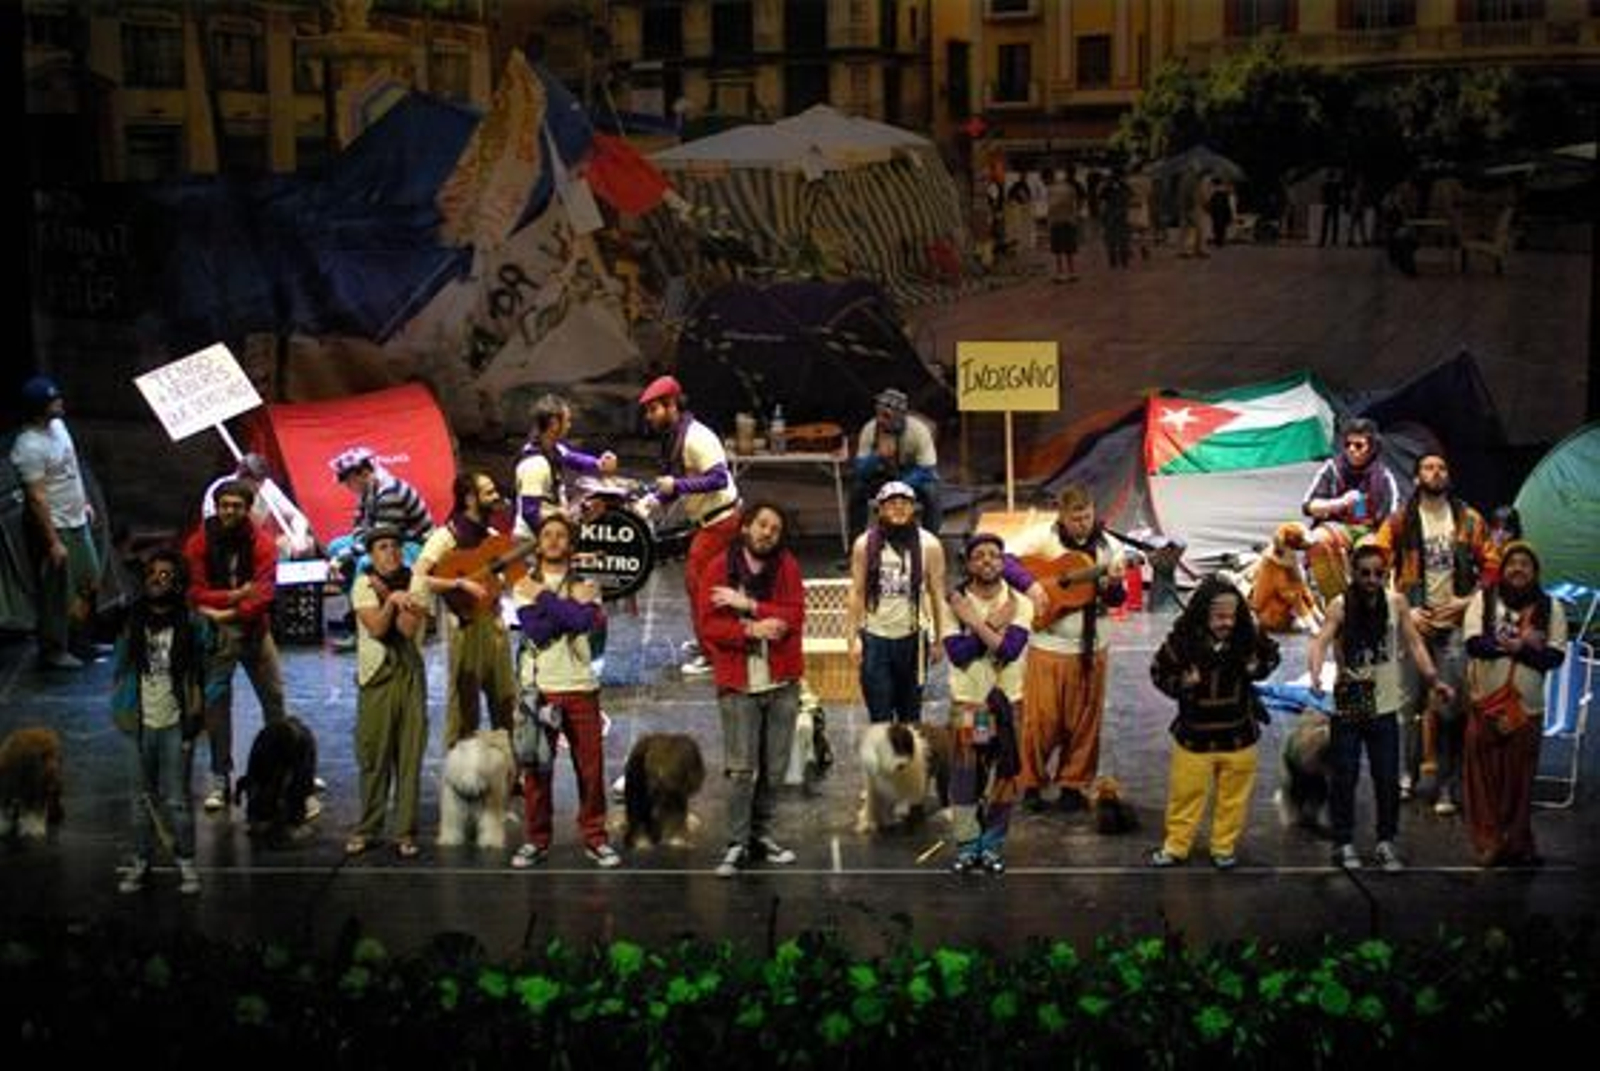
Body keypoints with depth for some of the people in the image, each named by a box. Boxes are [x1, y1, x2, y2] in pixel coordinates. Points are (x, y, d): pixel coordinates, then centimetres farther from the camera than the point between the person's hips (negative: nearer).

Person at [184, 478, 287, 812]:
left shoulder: (261, 543, -2)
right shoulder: (199, 543, -3)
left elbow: (265, 591, -11)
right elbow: (194, 591, -8)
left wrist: (230, 612, -19)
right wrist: (233, 595, -18)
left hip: (254, 628, 1)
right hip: (215, 633, 0)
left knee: (275, 698, 1)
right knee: (216, 703, 2)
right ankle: (221, 779, 12)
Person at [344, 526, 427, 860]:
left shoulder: (413, 584, 6)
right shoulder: (363, 585, 3)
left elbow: (409, 628, -9)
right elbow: (376, 627, -10)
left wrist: (385, 591, -11)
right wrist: (392, 599, -17)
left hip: (410, 674, 1)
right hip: (376, 675, -1)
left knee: (410, 755, 1)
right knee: (373, 755, -1)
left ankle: (405, 831, 7)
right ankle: (367, 828, 10)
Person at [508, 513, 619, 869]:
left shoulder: (585, 585, 8)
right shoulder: (524, 586, 7)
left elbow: (584, 621, -14)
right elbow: (534, 630, -10)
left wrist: (543, 598, -8)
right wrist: (571, 607, -12)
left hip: (580, 685, 0)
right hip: (538, 687, 0)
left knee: (591, 766, 1)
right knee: (536, 767, 2)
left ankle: (595, 838, 12)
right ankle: (536, 840, 13)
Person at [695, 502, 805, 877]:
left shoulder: (787, 567, 5)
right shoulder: (718, 569, 0)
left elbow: (795, 616, -7)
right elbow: (708, 624, -7)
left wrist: (748, 604, -16)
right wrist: (751, 629, -20)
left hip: (782, 682, 3)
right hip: (738, 684, -3)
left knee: (774, 767, 9)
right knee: (741, 769, -5)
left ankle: (761, 833, 24)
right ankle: (737, 845, 3)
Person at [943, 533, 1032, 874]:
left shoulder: (1019, 603, -4)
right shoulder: (954, 602, -5)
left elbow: (1010, 650, -18)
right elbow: (957, 652, -16)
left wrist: (974, 622, -17)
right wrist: (993, 625, -17)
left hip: (1006, 702, 1)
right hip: (966, 704, -1)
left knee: (1002, 779, 7)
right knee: (964, 779, 2)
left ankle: (993, 846, 21)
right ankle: (967, 847, 16)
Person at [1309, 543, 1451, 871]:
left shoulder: (1396, 604, -1)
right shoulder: (1340, 607, -9)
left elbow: (1414, 644, -2)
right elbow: (1320, 641, -20)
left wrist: (1434, 680, -14)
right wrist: (1315, 675, -39)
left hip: (1384, 708, 2)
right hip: (1347, 707, -2)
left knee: (1388, 779, 5)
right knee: (1344, 778, 3)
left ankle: (1386, 842, 19)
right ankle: (1344, 843, 15)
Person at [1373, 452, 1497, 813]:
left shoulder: (1469, 520, 6)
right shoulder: (1399, 522, 2)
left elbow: (1491, 565, 10)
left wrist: (1469, 600, -3)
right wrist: (1405, 607, -7)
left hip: (1454, 624, 0)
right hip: (1414, 622, 0)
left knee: (1451, 708, -2)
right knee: (1411, 703, 3)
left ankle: (1449, 785, 4)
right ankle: (1408, 773, 16)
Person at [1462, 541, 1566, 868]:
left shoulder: (1550, 607, 4)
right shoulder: (1484, 599, 1)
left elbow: (1555, 656, -5)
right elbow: (1474, 643, -11)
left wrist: (1515, 647, -17)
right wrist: (1523, 644, -17)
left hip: (1527, 705, 1)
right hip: (1485, 702, -1)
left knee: (1519, 778, 5)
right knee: (1486, 777, 0)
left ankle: (1517, 844, 16)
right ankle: (1489, 843, 9)